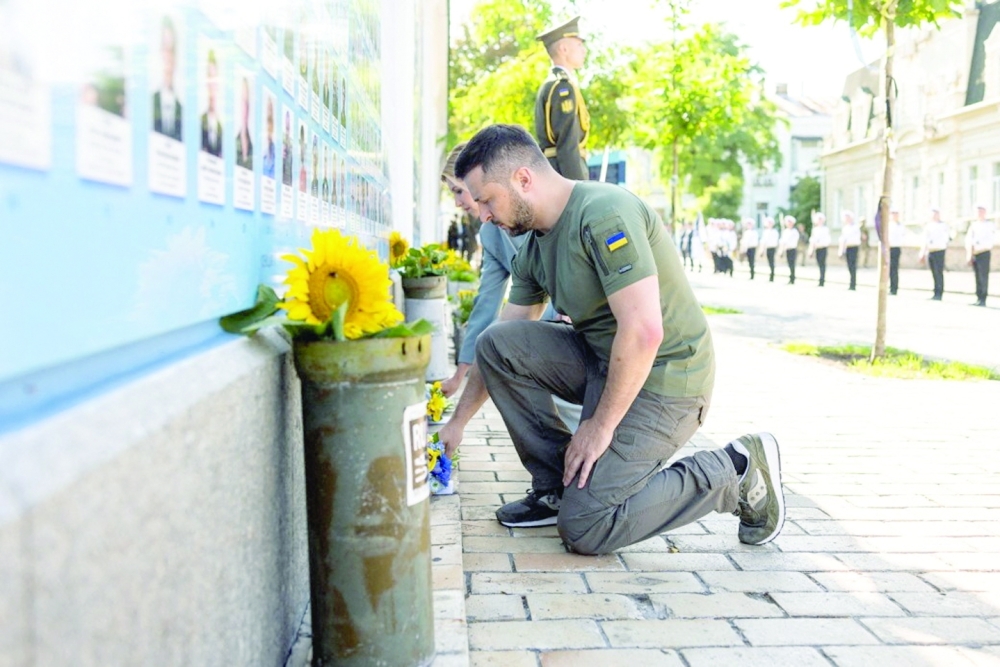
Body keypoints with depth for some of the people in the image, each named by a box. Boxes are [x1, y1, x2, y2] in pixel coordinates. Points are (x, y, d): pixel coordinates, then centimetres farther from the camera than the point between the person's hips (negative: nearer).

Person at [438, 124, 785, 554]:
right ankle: (556, 488, 3)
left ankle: (736, 472, 1)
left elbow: (643, 331, -28)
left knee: (584, 528, -13)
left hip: (662, 378, -8)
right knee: (496, 344, -6)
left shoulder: (603, 215, -21)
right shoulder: (533, 247, 7)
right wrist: (457, 422, 14)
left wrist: (601, 424, -20)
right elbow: (504, 346, 14)